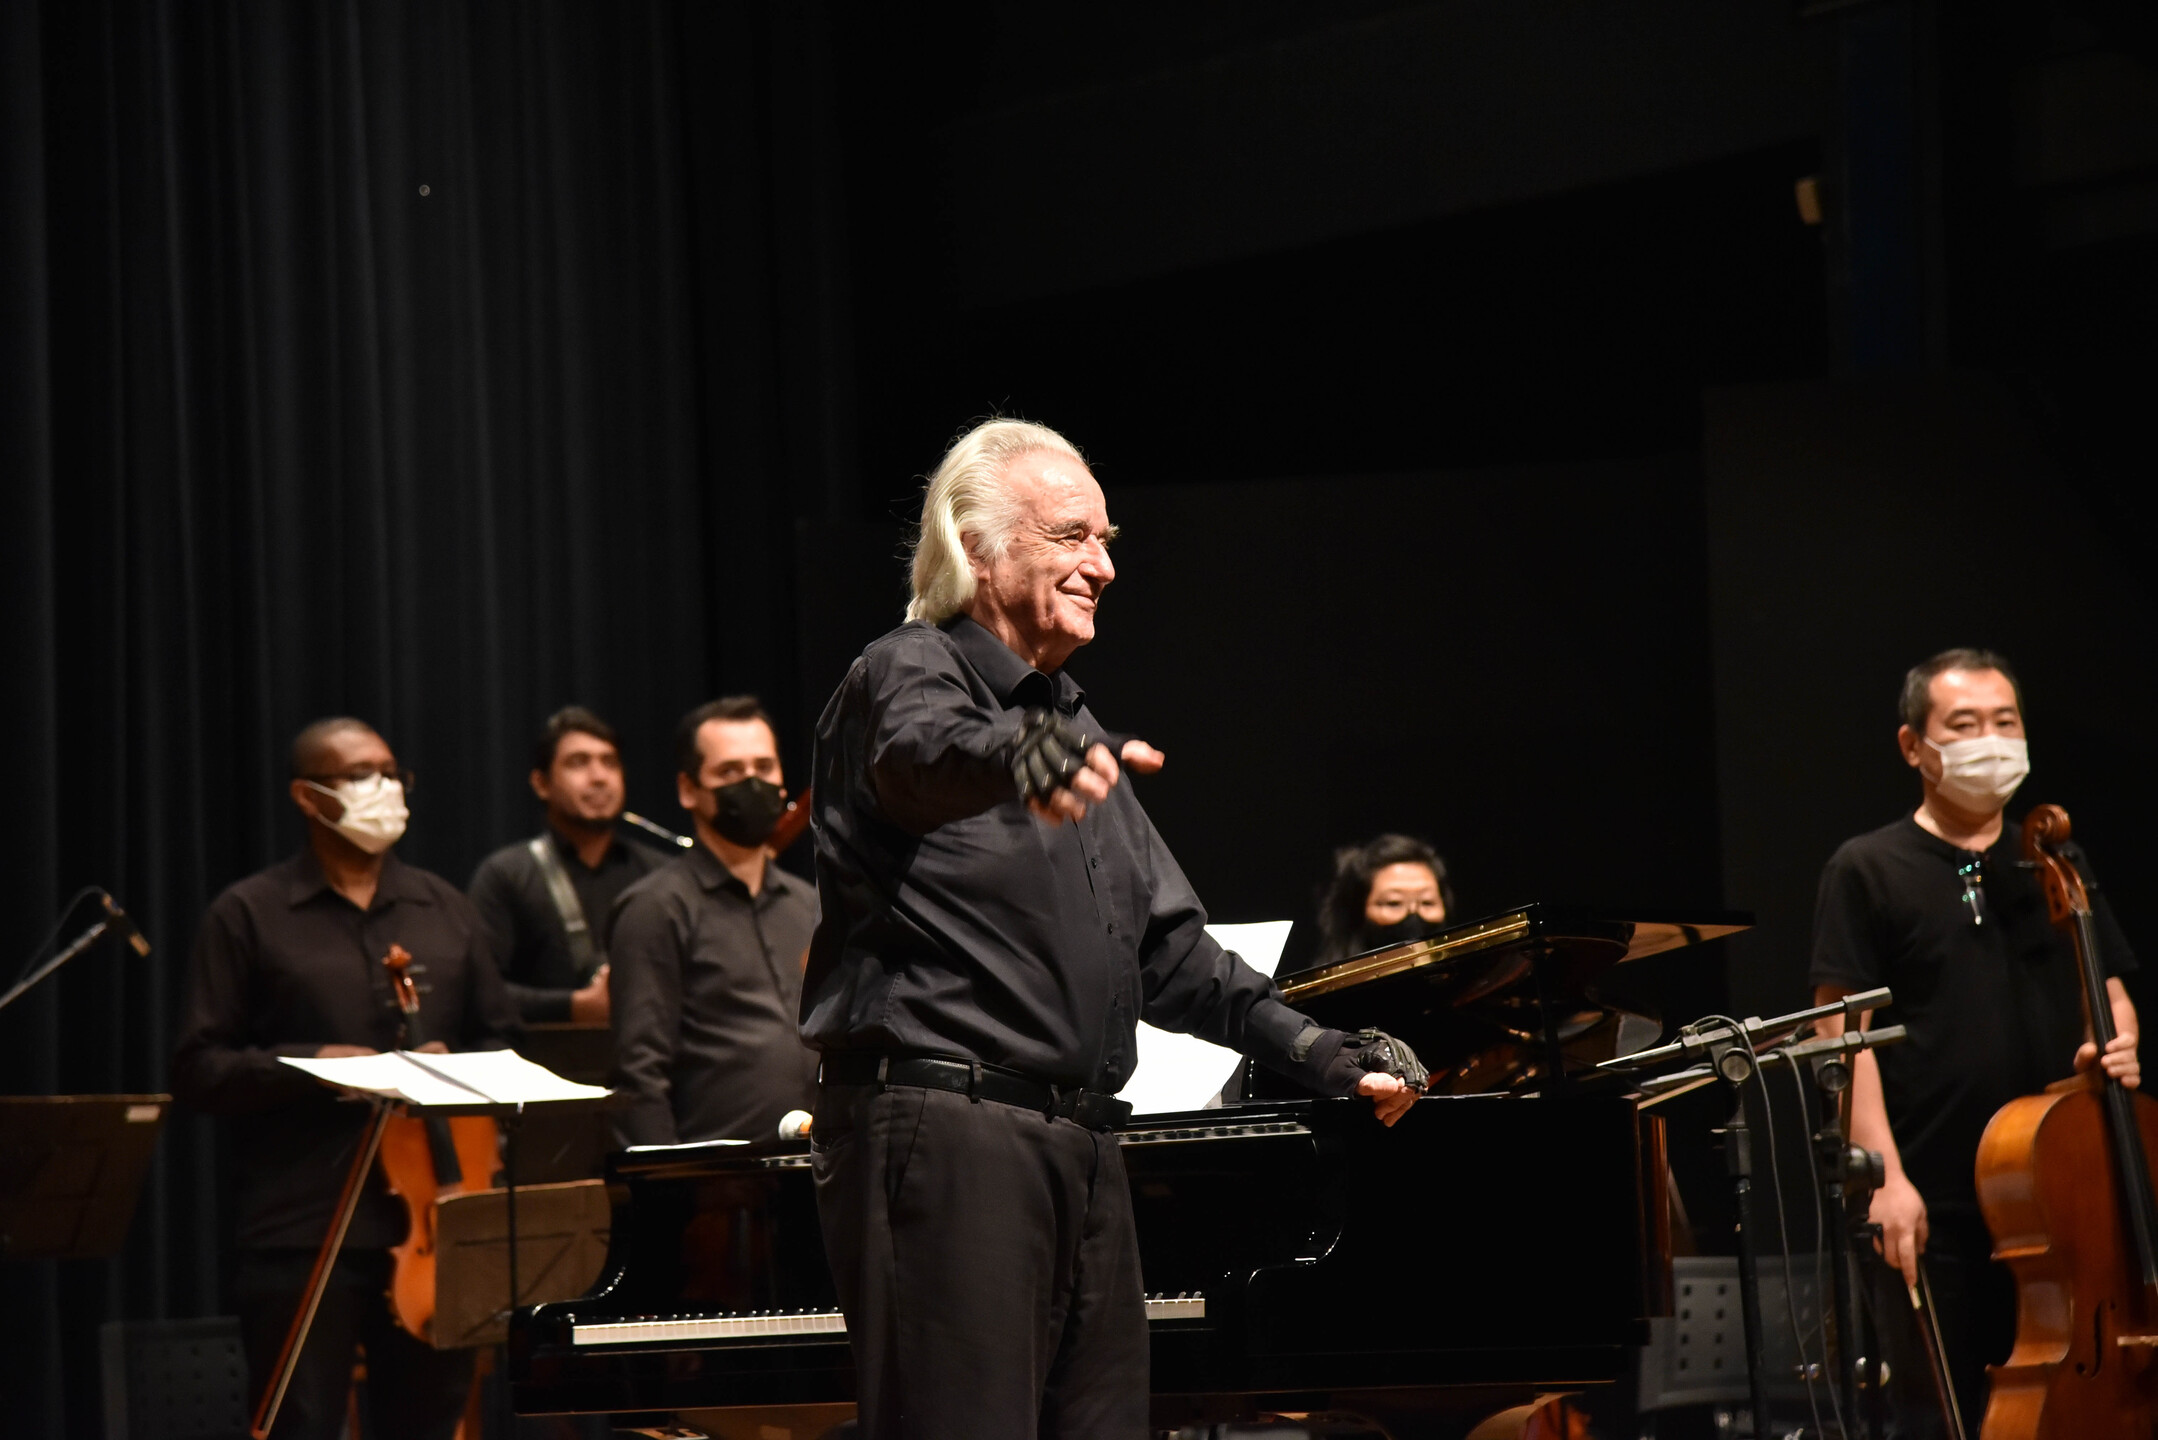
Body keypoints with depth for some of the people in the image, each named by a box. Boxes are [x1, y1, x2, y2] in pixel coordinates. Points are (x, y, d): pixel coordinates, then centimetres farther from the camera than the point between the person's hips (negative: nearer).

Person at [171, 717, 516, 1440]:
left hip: (431, 1224, 4)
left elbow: (502, 1041, 20)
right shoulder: (249, 915, 3)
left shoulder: (445, 911, 16)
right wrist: (313, 1066, -15)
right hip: (302, 1235, -4)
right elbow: (199, 1068, -2)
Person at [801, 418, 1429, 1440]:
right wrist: (1019, 760, -54)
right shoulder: (909, 674, -4)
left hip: (1079, 1149, 9)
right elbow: (923, 751, -31)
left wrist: (1312, 1050, 17)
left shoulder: (1071, 724, 24)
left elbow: (1165, 943, 28)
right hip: (944, 1129, -9)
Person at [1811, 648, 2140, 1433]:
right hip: (1935, 1208, -4)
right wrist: (1885, 1175, -15)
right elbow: (1843, 1034, -5)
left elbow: (2111, 993, 21)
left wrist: (2118, 1044, -4)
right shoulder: (1868, 870, 1)